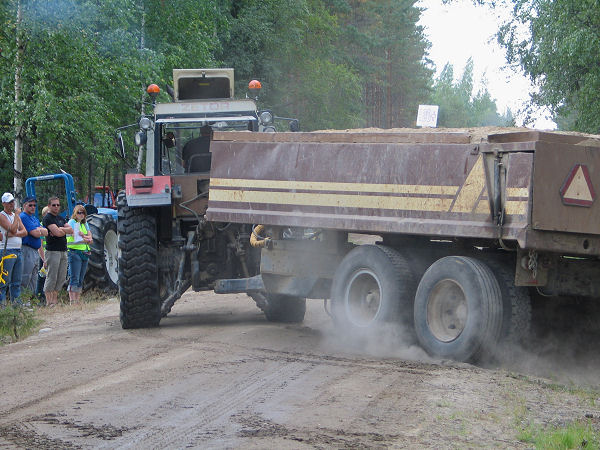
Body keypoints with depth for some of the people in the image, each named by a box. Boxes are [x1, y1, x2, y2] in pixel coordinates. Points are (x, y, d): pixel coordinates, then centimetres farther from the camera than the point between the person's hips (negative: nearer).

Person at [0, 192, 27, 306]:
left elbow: (24, 231, 7)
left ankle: (16, 303, 12)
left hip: (18, 251, 7)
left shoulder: (16, 215, 17)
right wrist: (17, 216, -8)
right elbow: (13, 229, -17)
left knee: (17, 281, 9)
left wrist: (14, 234, -11)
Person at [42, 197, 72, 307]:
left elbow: (71, 230, 7)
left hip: (63, 251, 8)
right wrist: (65, 230, 1)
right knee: (52, 277, -8)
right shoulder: (48, 218, -6)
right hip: (53, 251, -8)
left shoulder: (61, 218, 19)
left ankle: (55, 300, 13)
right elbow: (57, 233, -17)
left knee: (62, 277, 7)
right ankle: (49, 302, -5)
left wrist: (59, 229, -7)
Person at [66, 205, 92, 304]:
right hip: (74, 252, -7)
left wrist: (83, 237, -12)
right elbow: (75, 236, -13)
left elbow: (90, 236, 7)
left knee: (81, 279, 7)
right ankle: (72, 301, -14)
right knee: (74, 279, -12)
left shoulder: (84, 224, 20)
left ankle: (77, 301, 9)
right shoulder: (72, 222, -1)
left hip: (85, 253, 7)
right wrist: (87, 239, -4)